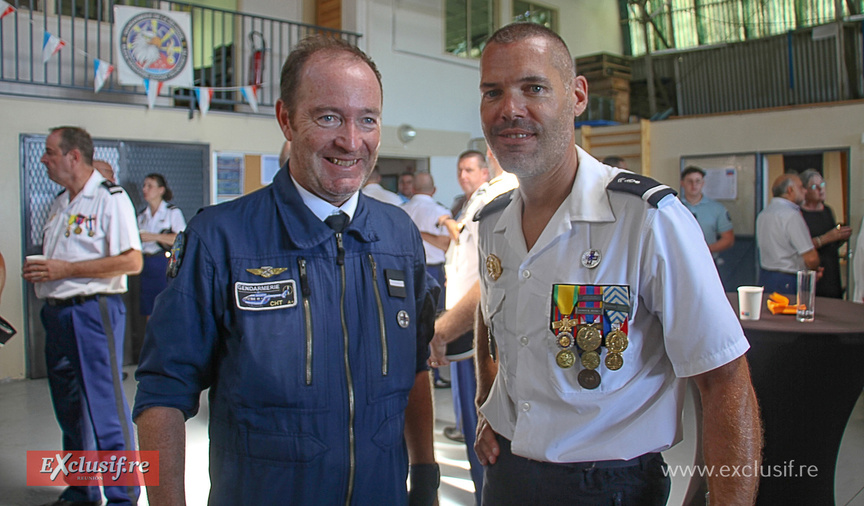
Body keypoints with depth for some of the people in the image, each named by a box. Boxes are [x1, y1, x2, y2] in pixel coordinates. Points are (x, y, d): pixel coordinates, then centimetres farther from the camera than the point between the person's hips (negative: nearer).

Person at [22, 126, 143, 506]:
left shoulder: (110, 198, -8)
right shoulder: (60, 203, 17)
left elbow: (132, 261, -17)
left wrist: (66, 270, -17)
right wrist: (37, 270, 4)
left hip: (93, 310, -8)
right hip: (56, 313, 8)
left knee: (106, 407, -5)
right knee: (69, 407, 14)